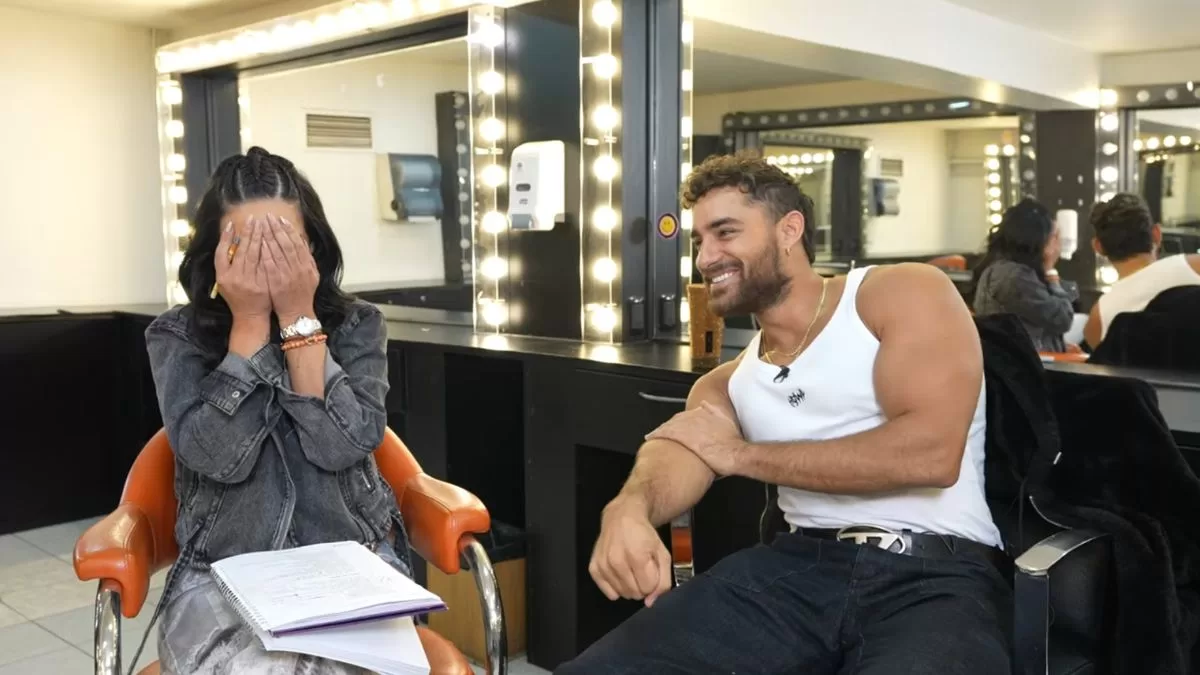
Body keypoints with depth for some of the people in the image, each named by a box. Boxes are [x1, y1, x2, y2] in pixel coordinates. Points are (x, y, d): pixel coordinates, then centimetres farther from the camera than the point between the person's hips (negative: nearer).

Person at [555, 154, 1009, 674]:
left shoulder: (905, 294, 3)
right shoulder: (725, 384, 18)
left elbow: (930, 454, -11)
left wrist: (743, 454, -4)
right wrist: (628, 509, -28)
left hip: (936, 573, -4)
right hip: (803, 565, 4)